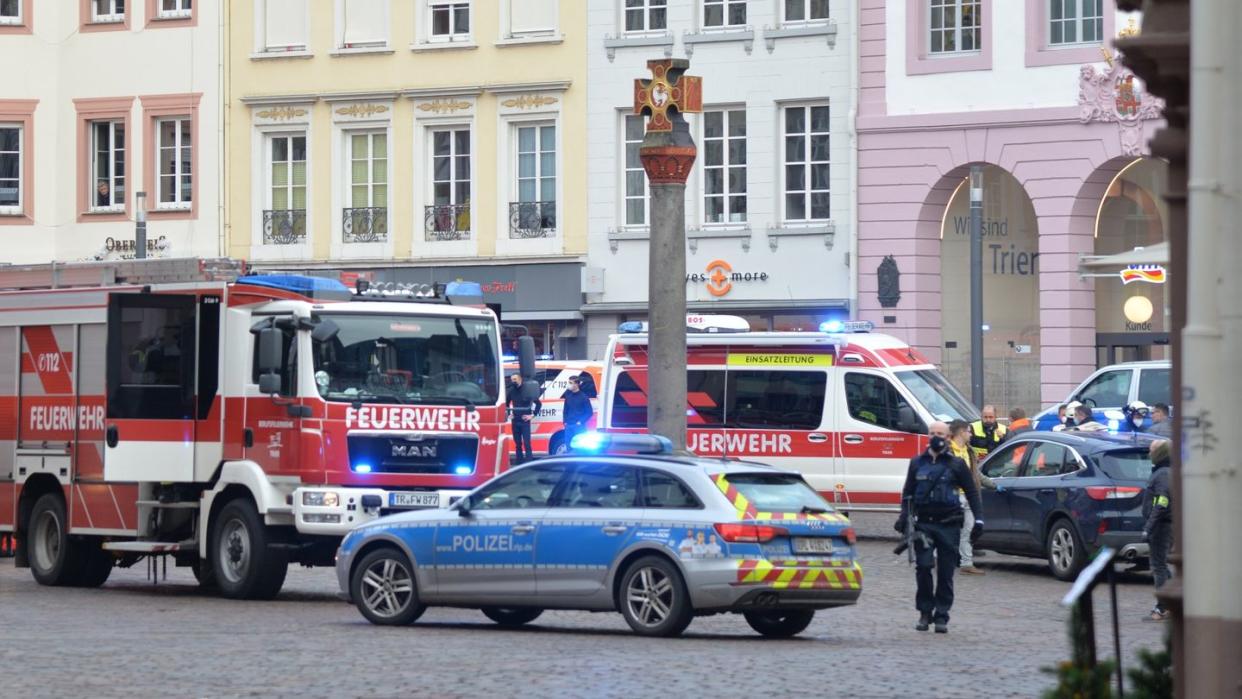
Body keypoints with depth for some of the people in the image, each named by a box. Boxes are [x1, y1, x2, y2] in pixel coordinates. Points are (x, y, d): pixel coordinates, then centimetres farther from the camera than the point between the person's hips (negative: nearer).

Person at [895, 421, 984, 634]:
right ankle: (925, 612, 4)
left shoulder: (956, 465, 5)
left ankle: (941, 616, 6)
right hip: (923, 523, 1)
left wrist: (978, 520, -2)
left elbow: (972, 493, 7)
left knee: (946, 572, 0)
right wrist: (904, 516, 4)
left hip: (948, 525, -1)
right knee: (923, 567, -10)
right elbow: (908, 493, 17)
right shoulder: (917, 463, 12)